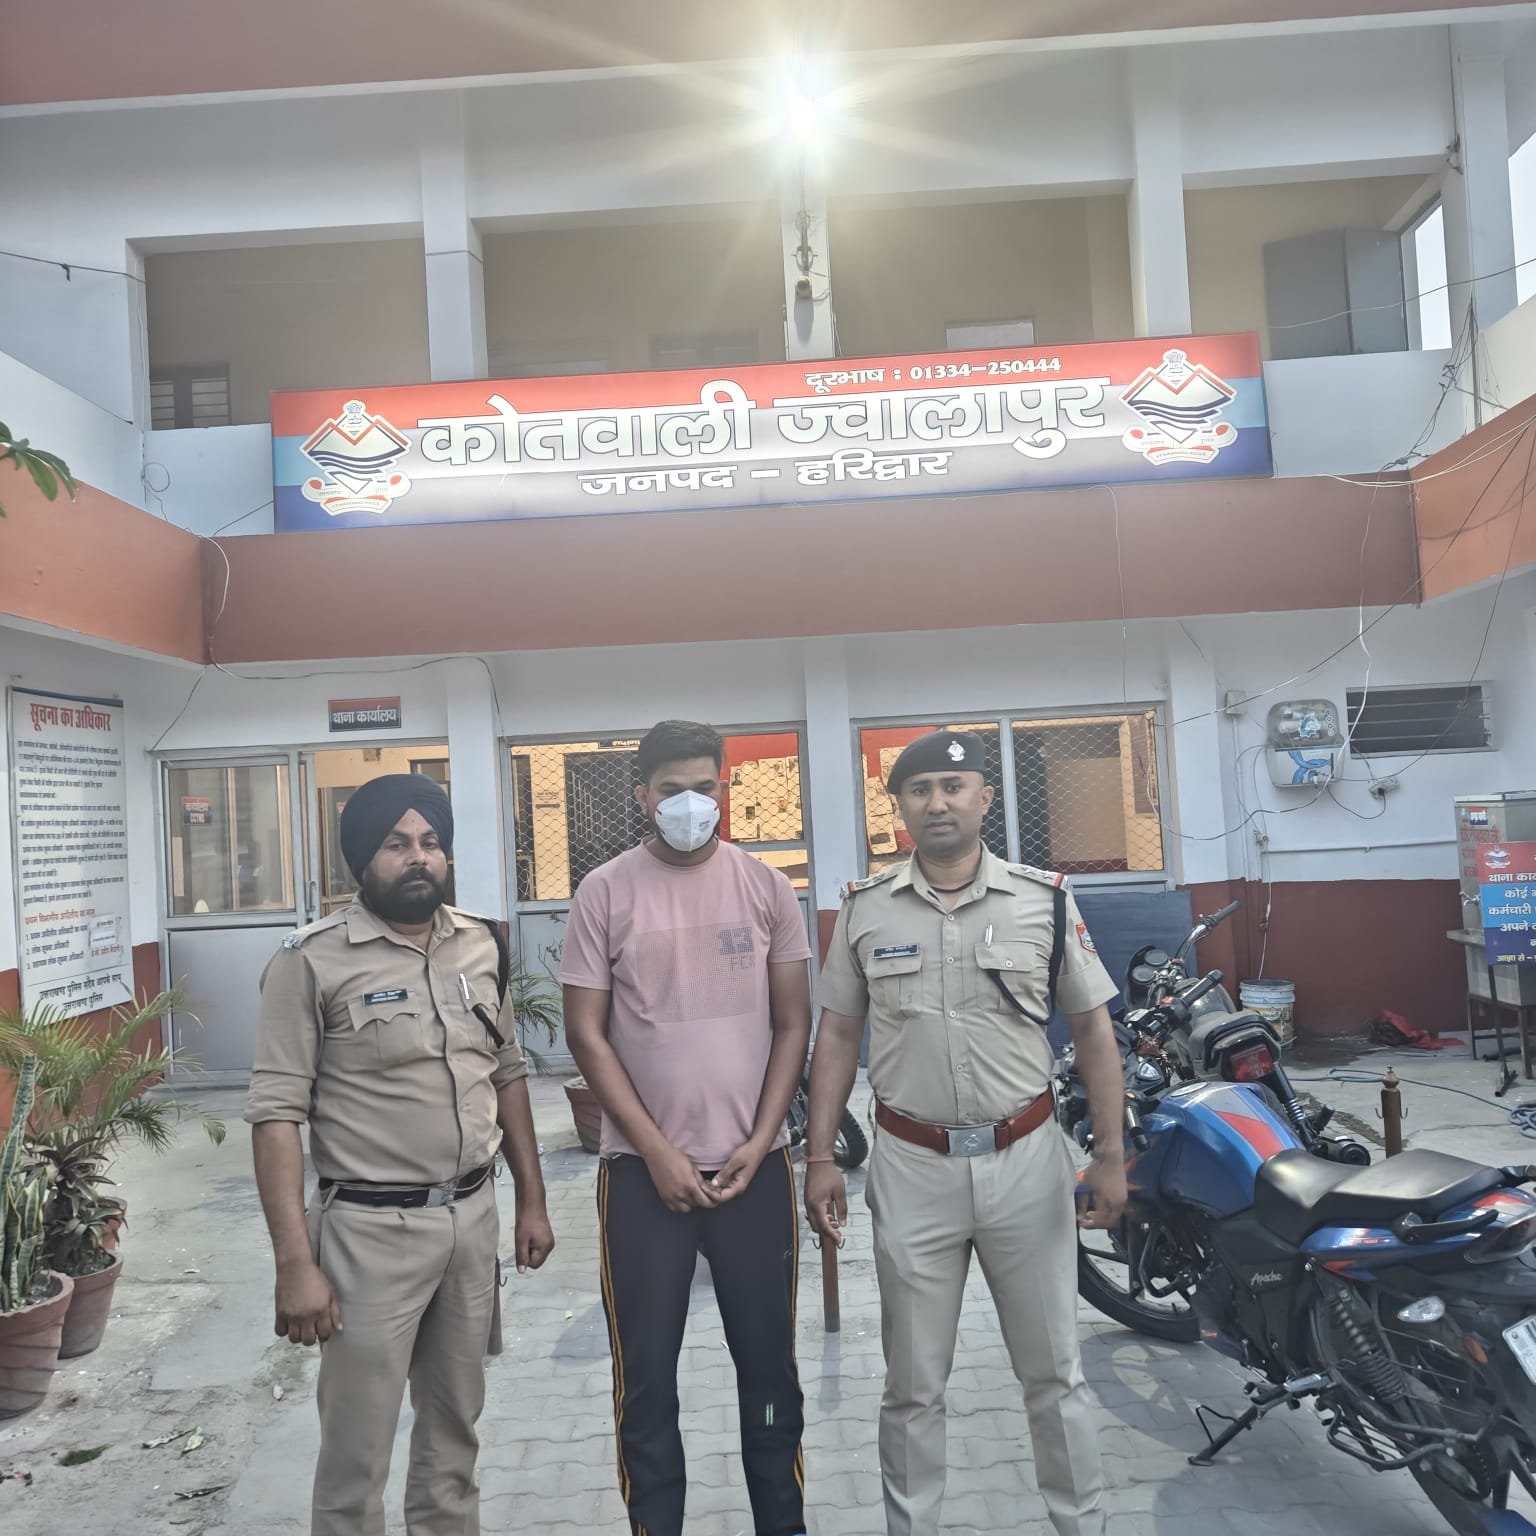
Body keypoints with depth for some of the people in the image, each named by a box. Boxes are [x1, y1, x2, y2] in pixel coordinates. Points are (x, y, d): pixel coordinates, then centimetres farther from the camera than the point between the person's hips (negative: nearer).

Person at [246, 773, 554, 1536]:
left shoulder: (480, 943, 4)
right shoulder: (313, 960, -13)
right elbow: (277, 1114, -14)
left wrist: (531, 1200, 11)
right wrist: (296, 1262, -17)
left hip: (473, 1217, 5)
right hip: (371, 1230, -5)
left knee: (455, 1422, 20)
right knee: (357, 1448, 7)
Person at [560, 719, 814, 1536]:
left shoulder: (764, 885, 0)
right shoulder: (605, 893, -4)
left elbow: (792, 1023, 3)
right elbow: (585, 1033, -4)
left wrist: (758, 1142, -6)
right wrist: (657, 1151, -9)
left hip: (755, 1165, 2)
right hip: (643, 1169, -1)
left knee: (769, 1363, 13)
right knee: (646, 1373, 9)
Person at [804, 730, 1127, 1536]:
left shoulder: (1045, 898, -3)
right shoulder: (865, 909, -1)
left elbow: (1092, 1028, 2)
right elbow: (837, 1035, 4)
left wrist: (1110, 1153, -3)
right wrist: (819, 1155, -2)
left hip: (1024, 1159, 0)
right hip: (911, 1167, 0)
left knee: (1054, 1373, 15)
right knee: (912, 1385, 13)